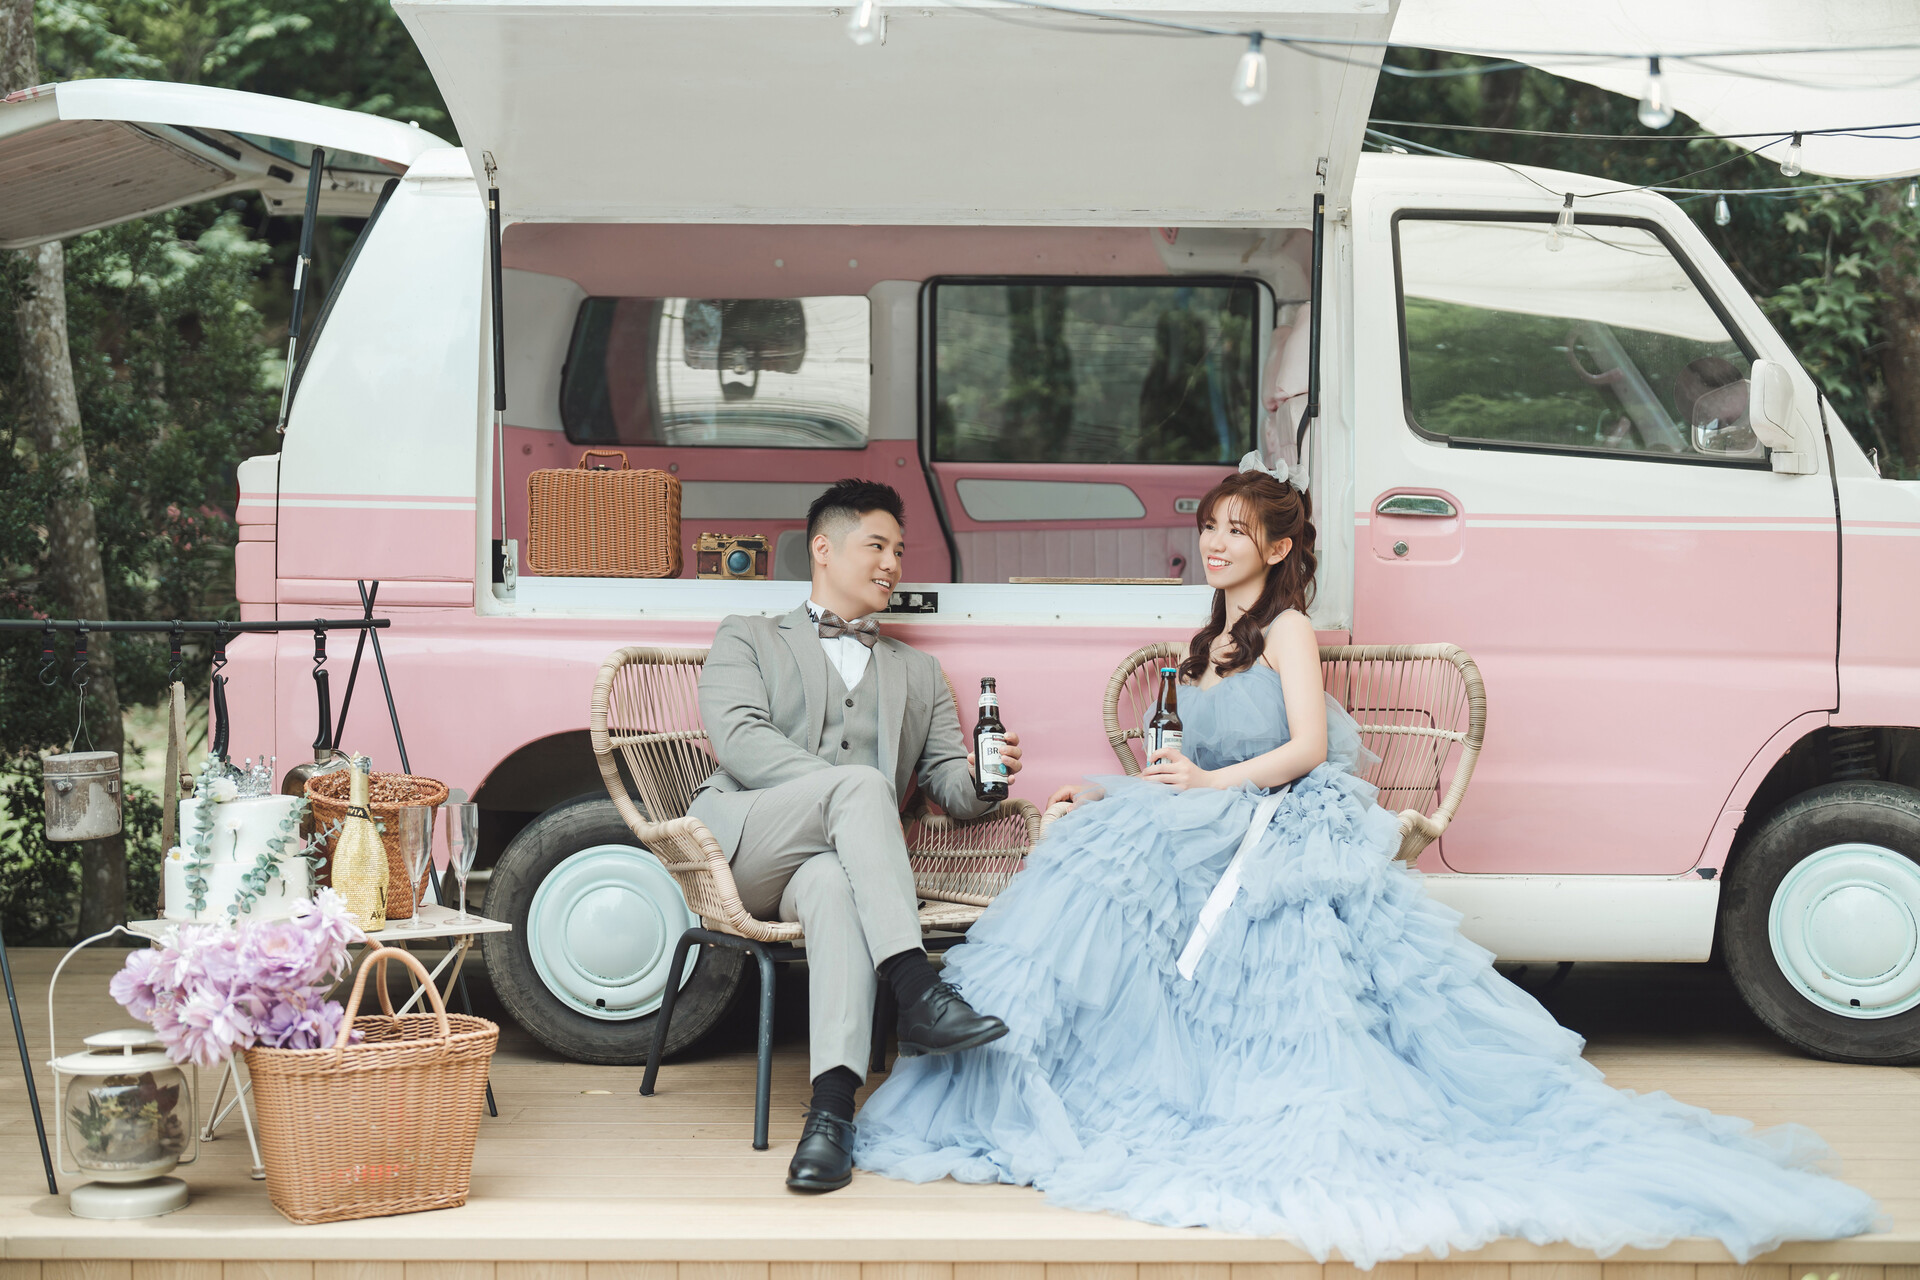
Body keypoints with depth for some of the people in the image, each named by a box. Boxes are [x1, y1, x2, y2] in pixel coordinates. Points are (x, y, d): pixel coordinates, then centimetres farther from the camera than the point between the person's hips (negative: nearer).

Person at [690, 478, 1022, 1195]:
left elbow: (952, 786, 21)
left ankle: (833, 1110, -54)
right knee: (858, 786, -34)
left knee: (833, 881, -38)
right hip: (737, 850, -2)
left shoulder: (918, 674, 31)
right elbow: (739, 740, 0)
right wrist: (849, 790, -14)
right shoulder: (747, 640, 20)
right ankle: (917, 995, -46)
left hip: (836, 859, 2)